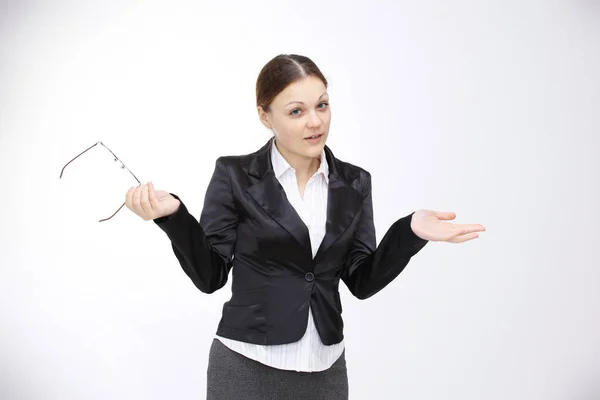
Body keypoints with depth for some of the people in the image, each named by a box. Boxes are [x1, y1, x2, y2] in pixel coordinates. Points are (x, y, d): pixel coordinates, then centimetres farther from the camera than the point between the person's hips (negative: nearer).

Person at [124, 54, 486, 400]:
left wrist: (410, 231, -12)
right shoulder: (235, 175, -6)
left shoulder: (354, 183, 2)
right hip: (247, 367, -3)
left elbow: (362, 281, 2)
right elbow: (210, 275, -6)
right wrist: (173, 214, -20)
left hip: (326, 368, 3)